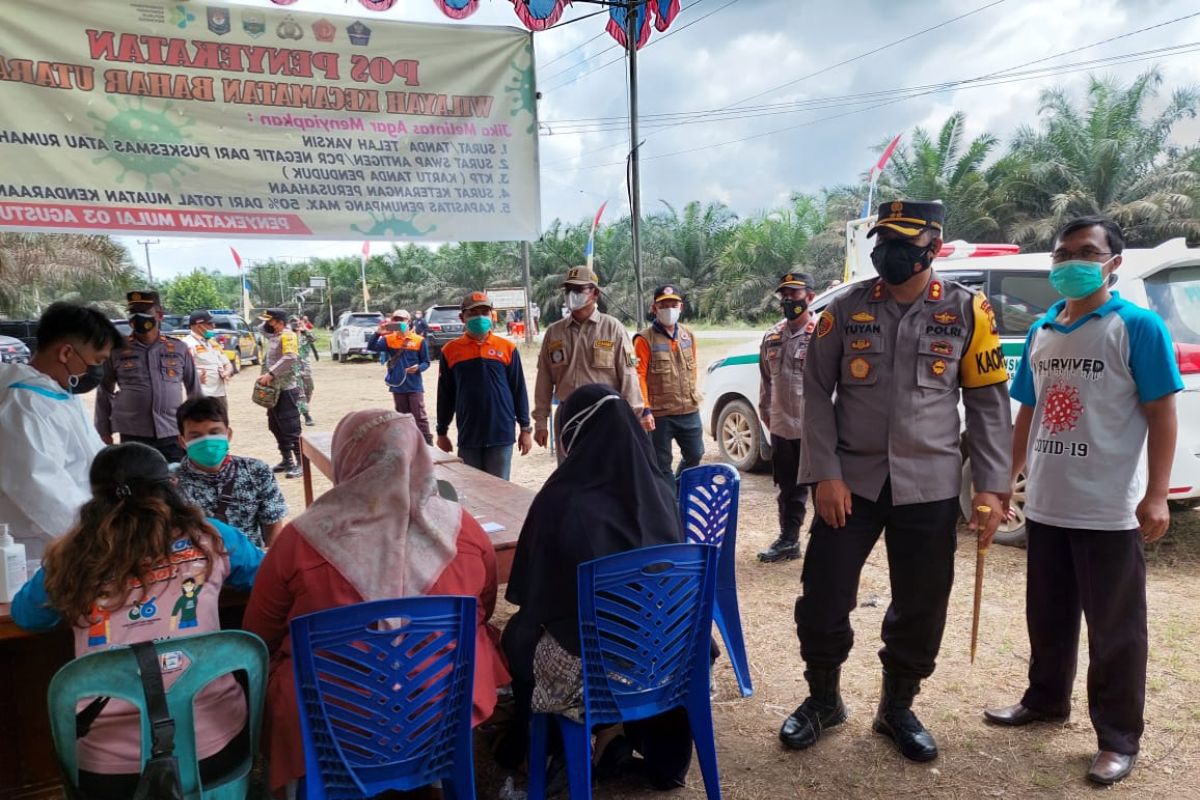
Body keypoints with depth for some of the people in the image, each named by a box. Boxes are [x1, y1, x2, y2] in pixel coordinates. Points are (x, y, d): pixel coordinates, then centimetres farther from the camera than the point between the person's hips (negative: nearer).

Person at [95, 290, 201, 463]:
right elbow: (104, 393, 9)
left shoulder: (179, 348, 4)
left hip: (173, 435, 1)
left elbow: (194, 390, 11)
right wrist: (104, 431, 8)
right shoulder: (117, 350, 1)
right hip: (133, 436, -1)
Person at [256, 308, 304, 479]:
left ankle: (301, 463, -4)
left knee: (291, 428, -8)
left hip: (286, 389, -9)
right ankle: (287, 460, 23)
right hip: (274, 388, 9)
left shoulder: (287, 336, -13)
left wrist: (270, 374, -25)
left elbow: (290, 358, -26)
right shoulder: (273, 336, 15)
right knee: (276, 426, 14)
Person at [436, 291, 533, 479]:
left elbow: (519, 390, 4)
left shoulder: (507, 348, 1)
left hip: (501, 435, -1)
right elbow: (445, 395, 8)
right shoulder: (450, 350, 3)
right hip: (468, 437, 1)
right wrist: (442, 432, 9)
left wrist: (525, 428, 4)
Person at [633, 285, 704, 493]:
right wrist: (645, 409, -18)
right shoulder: (645, 339, -9)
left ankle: (679, 490, 41)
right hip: (659, 415, -5)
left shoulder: (688, 335, 9)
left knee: (695, 455, 16)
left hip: (689, 411, 5)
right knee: (662, 464, 5)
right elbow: (639, 376, -12)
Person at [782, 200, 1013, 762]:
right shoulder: (845, 308, 0)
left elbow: (988, 403, 3)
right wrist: (825, 474, -8)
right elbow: (817, 393, 0)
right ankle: (822, 699, 29)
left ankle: (898, 708, 33)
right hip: (851, 480, 0)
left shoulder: (968, 311, 0)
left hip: (930, 487, 0)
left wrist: (990, 486, -3)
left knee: (921, 609, 10)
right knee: (822, 598, 4)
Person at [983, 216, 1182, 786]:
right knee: (1047, 617, 19)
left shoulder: (1138, 326, -7)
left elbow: (1161, 412, -10)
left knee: (1115, 628, 7)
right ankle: (1045, 700, 37)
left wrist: (1156, 495, -16)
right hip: (1045, 506, 6)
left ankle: (1118, 739, 20)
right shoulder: (1040, 333, 9)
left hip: (1111, 511, -6)